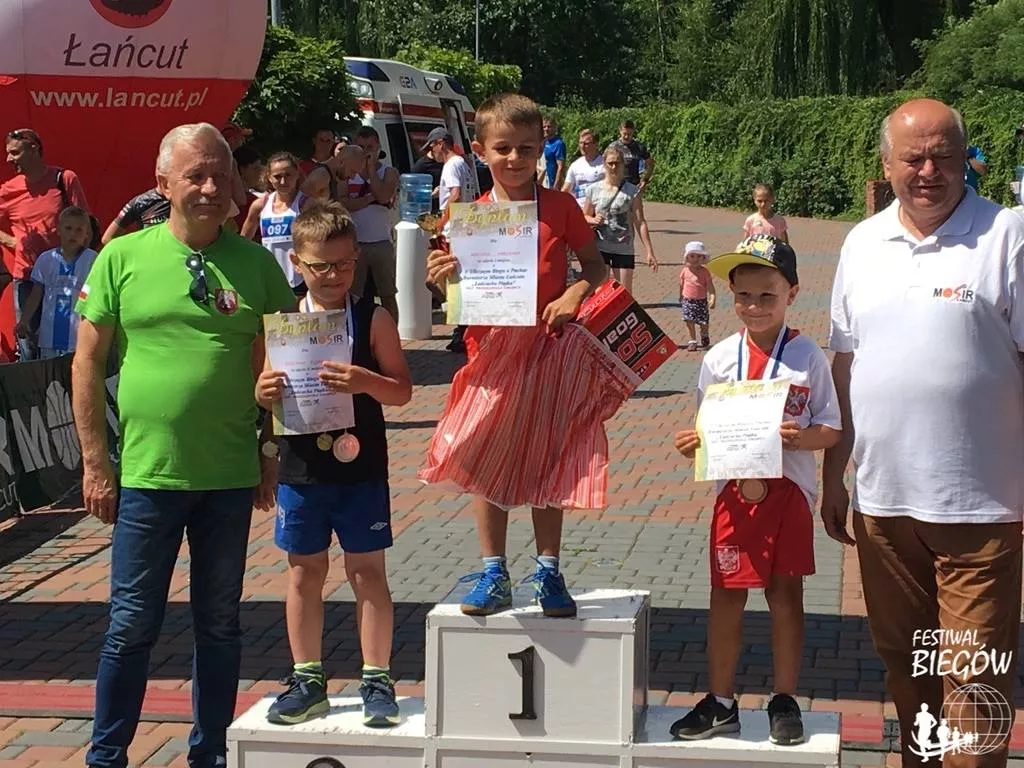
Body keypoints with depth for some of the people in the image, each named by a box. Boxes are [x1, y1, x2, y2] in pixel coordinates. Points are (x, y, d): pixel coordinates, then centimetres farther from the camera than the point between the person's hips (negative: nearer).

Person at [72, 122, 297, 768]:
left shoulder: (257, 265, 2)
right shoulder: (122, 258, -2)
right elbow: (88, 363, 0)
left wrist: (274, 456, 5)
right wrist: (96, 462, -3)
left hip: (232, 476, 2)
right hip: (146, 473, -2)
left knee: (220, 624, 13)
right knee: (133, 626, 6)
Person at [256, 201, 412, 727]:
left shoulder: (373, 319, -3)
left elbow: (403, 390, -5)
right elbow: (268, 392, 9)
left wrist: (366, 381, -23)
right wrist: (263, 394, -14)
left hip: (361, 467, -2)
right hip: (300, 467, 2)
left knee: (367, 571, 4)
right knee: (304, 572, 10)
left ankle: (377, 680, 14)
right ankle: (307, 680, 22)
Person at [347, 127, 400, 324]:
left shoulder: (389, 173, 5)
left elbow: (383, 197, -15)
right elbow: (344, 205, -7)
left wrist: (371, 168, -9)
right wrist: (371, 197, -12)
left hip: (381, 242, -1)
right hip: (354, 243, 1)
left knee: (388, 295, 4)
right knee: (351, 296, 1)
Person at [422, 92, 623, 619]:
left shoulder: (559, 207, -1)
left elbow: (594, 264, 5)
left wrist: (574, 294, -14)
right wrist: (442, 277, -21)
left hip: (549, 349, -1)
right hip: (493, 353, 1)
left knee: (546, 465, 7)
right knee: (488, 466, 5)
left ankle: (548, 572, 19)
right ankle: (493, 574, 16)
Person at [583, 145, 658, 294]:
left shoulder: (632, 191, -1)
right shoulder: (594, 190, 2)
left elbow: (640, 223, -2)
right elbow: (584, 217, 14)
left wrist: (649, 252, -7)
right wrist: (594, 220, -10)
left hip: (624, 249, -1)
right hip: (600, 248, 1)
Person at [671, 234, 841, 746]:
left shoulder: (808, 357, -5)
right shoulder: (718, 359, 1)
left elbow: (831, 429, -3)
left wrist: (802, 438, -23)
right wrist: (693, 443, -13)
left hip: (789, 488, -2)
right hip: (735, 489, 2)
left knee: (785, 592, 7)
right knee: (726, 594, 7)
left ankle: (784, 701, 21)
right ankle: (721, 702, 19)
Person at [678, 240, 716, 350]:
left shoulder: (704, 272, -7)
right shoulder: (685, 271, -2)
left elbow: (710, 286, -8)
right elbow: (681, 285, 12)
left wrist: (712, 299, -19)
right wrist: (681, 297, 20)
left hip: (701, 301, -1)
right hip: (687, 301, 1)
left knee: (703, 323, 4)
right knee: (690, 322, -5)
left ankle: (705, 337, 34)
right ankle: (692, 341, 10)